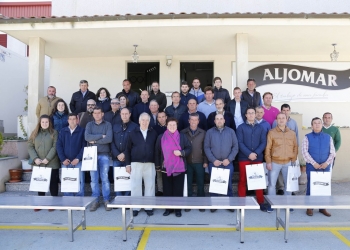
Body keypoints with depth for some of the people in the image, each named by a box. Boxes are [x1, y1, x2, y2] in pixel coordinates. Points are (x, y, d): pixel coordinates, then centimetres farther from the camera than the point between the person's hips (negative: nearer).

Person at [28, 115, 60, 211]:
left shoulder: (54, 133, 1)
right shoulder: (35, 133, 10)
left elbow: (55, 147, -8)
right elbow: (30, 146, 4)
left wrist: (47, 159, -16)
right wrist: (35, 158, -9)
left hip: (52, 163, -3)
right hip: (38, 163, 3)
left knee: (53, 183, 3)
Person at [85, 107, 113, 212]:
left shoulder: (107, 124, 4)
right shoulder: (89, 124, 10)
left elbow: (109, 139, -12)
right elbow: (87, 137, -8)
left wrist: (95, 141, -8)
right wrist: (101, 136, -10)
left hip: (104, 155, -2)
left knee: (105, 178, 1)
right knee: (94, 179, 5)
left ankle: (106, 200, 11)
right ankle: (95, 201, 14)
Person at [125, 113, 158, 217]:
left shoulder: (154, 133, 5)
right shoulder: (133, 133, 5)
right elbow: (128, 149, 6)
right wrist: (128, 164, 0)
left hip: (150, 164, 0)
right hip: (136, 163, 0)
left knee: (150, 186, 4)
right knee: (135, 186, 4)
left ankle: (149, 207, 15)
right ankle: (136, 207, 15)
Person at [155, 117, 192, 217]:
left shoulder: (182, 137, 2)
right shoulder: (161, 137, 5)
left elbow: (189, 148, 3)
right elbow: (157, 152, 7)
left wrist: (181, 152, -16)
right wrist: (157, 166, 6)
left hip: (179, 168, -1)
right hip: (166, 168, 1)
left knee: (178, 189, 5)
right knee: (167, 189, 8)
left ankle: (178, 209, 16)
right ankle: (168, 208, 20)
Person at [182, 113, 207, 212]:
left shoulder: (203, 133, 2)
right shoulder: (183, 133, 3)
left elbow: (205, 148, 3)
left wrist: (205, 161, -2)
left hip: (199, 162, 0)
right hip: (187, 162, 0)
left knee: (200, 183, 7)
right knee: (188, 183, 8)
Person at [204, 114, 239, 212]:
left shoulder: (231, 131, 5)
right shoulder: (210, 132, 3)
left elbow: (235, 146, 1)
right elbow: (206, 147, -1)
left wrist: (229, 159, -9)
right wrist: (213, 160, -11)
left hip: (228, 163, 0)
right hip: (213, 163, 0)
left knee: (228, 184, 9)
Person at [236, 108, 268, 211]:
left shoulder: (260, 128, 11)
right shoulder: (241, 127, 3)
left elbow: (263, 142, 3)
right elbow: (240, 143, -5)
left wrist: (256, 153, -11)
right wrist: (249, 154, -16)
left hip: (258, 158, 2)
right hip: (244, 158, -2)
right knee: (243, 180, 4)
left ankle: (261, 203, 16)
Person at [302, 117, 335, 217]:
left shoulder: (328, 137, 8)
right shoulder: (307, 137, 1)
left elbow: (332, 152, 5)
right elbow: (304, 152, -7)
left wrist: (327, 163, -10)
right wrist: (314, 163, -14)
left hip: (325, 167, 2)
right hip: (311, 167, -2)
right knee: (311, 186, 3)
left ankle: (323, 208, 20)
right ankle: (309, 207, 13)